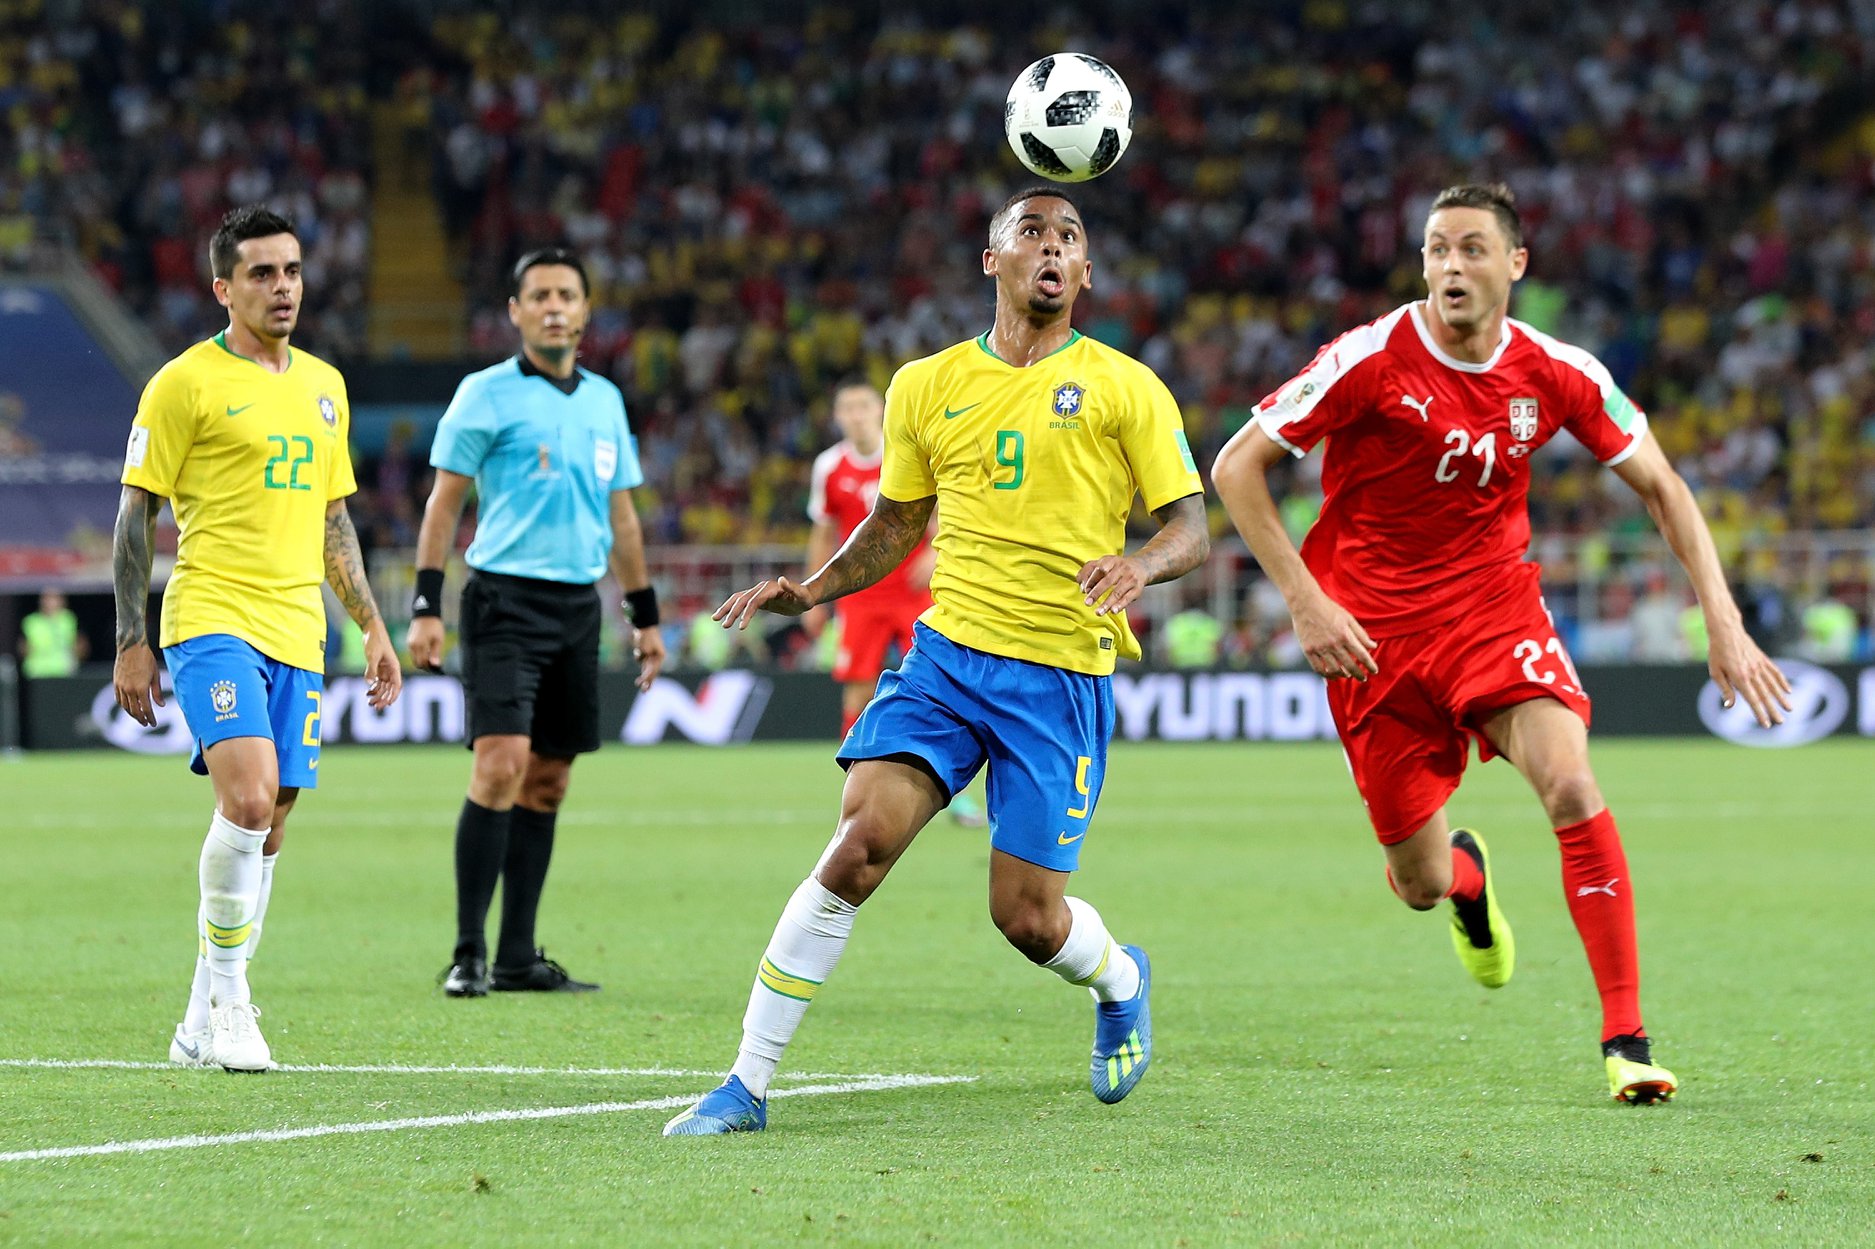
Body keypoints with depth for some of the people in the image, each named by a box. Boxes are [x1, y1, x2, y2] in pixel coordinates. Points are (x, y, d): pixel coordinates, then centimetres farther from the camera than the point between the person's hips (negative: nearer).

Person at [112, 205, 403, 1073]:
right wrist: (132, 642, -7)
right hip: (212, 618, -6)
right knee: (249, 797, -22)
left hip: (297, 631, 6)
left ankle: (206, 1024, 12)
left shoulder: (323, 386, 16)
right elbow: (136, 515, -2)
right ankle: (226, 998, -10)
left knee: (267, 827, 4)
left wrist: (372, 625, 19)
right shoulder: (186, 383, -3)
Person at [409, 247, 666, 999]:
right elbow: (444, 498, -2)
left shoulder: (604, 400, 15)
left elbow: (620, 513, 22)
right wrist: (426, 606, -9)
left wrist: (646, 616, 20)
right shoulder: (486, 394, -2)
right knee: (502, 763, -16)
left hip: (579, 603, 6)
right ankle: (469, 955, -13)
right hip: (505, 598, -6)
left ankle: (518, 957, 11)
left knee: (547, 780, 6)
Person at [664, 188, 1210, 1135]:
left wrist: (1140, 566, -22)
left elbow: (1190, 525, 0)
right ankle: (747, 1085, -12)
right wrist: (811, 591, 7)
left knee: (1028, 918, -2)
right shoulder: (927, 387, 10)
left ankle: (1120, 982, 36)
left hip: (1061, 675, -2)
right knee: (859, 844, -17)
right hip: (944, 654, 2)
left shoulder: (1124, 388, 1)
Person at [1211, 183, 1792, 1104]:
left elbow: (1662, 489, 4)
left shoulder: (1556, 373, -7)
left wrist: (1724, 624, -5)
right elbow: (1235, 468, -11)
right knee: (1419, 884, 2)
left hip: (1495, 606, 1)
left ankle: (1626, 1037, -18)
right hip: (1375, 632, -1)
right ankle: (1465, 873, 45)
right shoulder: (1370, 362, -16)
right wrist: (1305, 599, -19)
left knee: (1571, 785, -25)